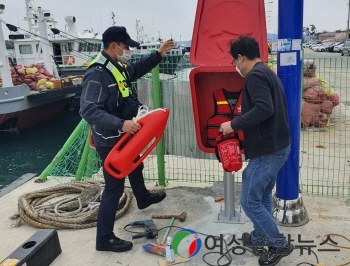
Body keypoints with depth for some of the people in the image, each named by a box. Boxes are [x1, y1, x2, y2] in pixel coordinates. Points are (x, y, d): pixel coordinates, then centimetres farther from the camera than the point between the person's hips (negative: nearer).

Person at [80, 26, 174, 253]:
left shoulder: (119, 67, 2)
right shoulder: (97, 74, -27)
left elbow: (139, 68, 24)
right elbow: (89, 111, -34)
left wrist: (159, 54, 15)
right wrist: (121, 123, -41)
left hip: (123, 137, 10)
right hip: (109, 141, -10)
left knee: (135, 167, 31)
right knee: (115, 187, -2)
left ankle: (143, 198, 60)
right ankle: (105, 238, 11)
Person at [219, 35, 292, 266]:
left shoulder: (255, 76, -16)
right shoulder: (268, 73, 15)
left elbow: (264, 109, -29)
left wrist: (234, 124, -20)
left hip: (268, 149, -11)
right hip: (279, 145, 11)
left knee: (250, 200, -1)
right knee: (263, 195, 21)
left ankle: (279, 244, 12)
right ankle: (260, 236, 36)